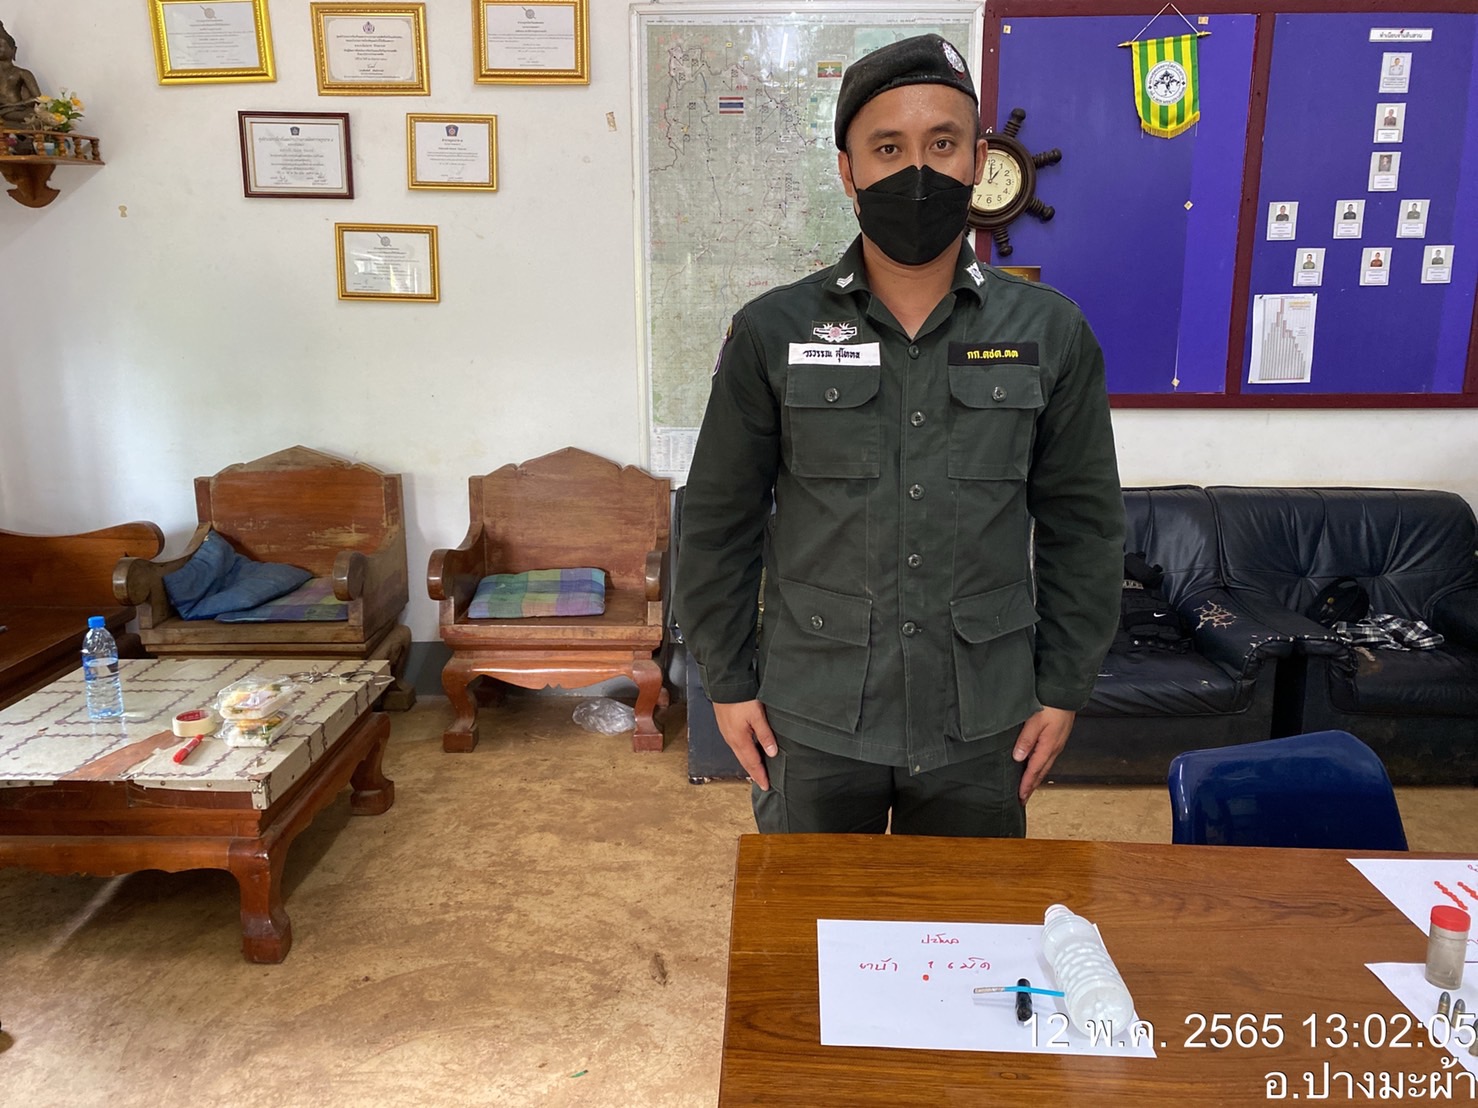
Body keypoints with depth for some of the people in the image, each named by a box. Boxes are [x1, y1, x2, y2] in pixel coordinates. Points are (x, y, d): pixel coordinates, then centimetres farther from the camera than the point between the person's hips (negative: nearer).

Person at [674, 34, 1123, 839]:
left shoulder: (1051, 333, -3)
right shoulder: (771, 333, -6)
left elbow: (1083, 524, 3)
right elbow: (719, 522, 0)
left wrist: (1063, 688, 3)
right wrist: (727, 681, 0)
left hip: (983, 722, 1)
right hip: (812, 717, 0)